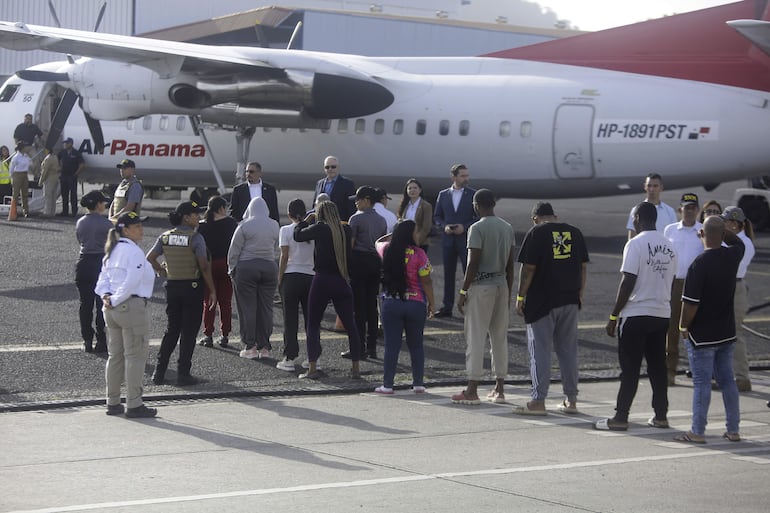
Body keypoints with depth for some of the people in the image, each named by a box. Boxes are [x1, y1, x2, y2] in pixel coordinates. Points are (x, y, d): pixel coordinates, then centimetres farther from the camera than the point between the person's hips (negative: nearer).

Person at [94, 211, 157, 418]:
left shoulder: (112, 251, 14)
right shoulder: (134, 252, -13)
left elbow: (103, 278, 11)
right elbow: (131, 283, -21)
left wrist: (106, 296, -3)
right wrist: (115, 300, -13)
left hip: (113, 309, 9)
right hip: (132, 307, -9)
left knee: (115, 355, 14)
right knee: (135, 355, -3)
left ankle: (113, 402, 19)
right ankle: (134, 405, -1)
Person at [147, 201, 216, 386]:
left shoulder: (165, 237, 3)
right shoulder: (195, 238, -13)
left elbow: (149, 259, 2)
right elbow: (204, 266, -16)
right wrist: (212, 290, -10)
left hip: (172, 287, 5)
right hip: (192, 287, -5)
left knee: (171, 330, 15)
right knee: (188, 332, 3)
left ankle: (159, 372, 13)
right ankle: (183, 374, 4)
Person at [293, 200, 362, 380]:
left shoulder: (320, 229, -9)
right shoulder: (346, 230, 1)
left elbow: (298, 235, 3)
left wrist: (306, 220, 20)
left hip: (322, 281, -3)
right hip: (342, 283, 3)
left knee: (313, 326, 7)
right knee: (351, 326, 10)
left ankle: (312, 368, 0)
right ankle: (356, 369, 9)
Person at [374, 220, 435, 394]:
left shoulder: (387, 250, -1)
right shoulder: (418, 254, -12)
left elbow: (378, 242, 25)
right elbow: (426, 282, -9)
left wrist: (395, 233, 27)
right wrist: (431, 304, 0)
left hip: (391, 303, 2)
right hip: (415, 304, -2)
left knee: (391, 345, 4)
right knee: (416, 344, 11)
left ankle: (387, 385, 3)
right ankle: (418, 383, 13)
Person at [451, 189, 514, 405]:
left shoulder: (477, 229, -12)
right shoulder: (508, 228, 9)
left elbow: (473, 263, -15)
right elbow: (510, 264, 11)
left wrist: (463, 292, -9)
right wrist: (508, 292, 17)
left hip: (481, 286, -6)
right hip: (501, 285, 7)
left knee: (476, 338, -5)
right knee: (500, 337, 11)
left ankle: (472, 390, -6)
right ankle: (499, 388, 14)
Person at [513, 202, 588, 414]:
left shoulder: (536, 233, -8)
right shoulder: (575, 233, 8)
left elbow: (528, 268, -11)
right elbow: (583, 266, 11)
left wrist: (520, 297, -4)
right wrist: (580, 294, 19)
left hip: (542, 301, -5)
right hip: (570, 301, 5)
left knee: (540, 351, -1)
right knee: (568, 349, 12)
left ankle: (538, 401, -2)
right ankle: (571, 400, 14)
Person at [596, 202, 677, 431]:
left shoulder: (636, 244, -12)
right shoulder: (669, 247, 10)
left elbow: (628, 283, -15)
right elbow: (670, 282, 14)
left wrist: (613, 316, -10)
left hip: (636, 315, -6)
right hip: (662, 314, 6)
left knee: (630, 369, -3)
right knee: (658, 367, 11)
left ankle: (620, 418, -2)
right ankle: (661, 416, 13)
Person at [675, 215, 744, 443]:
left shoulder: (699, 264, -20)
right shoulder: (732, 257, -1)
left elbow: (690, 304, -19)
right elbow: (739, 242, 27)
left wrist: (683, 326, -5)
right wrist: (722, 228, 16)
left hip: (702, 336, -6)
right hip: (727, 332, 6)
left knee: (702, 383, -2)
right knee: (727, 380, 13)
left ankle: (697, 432, 2)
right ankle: (733, 430, 16)